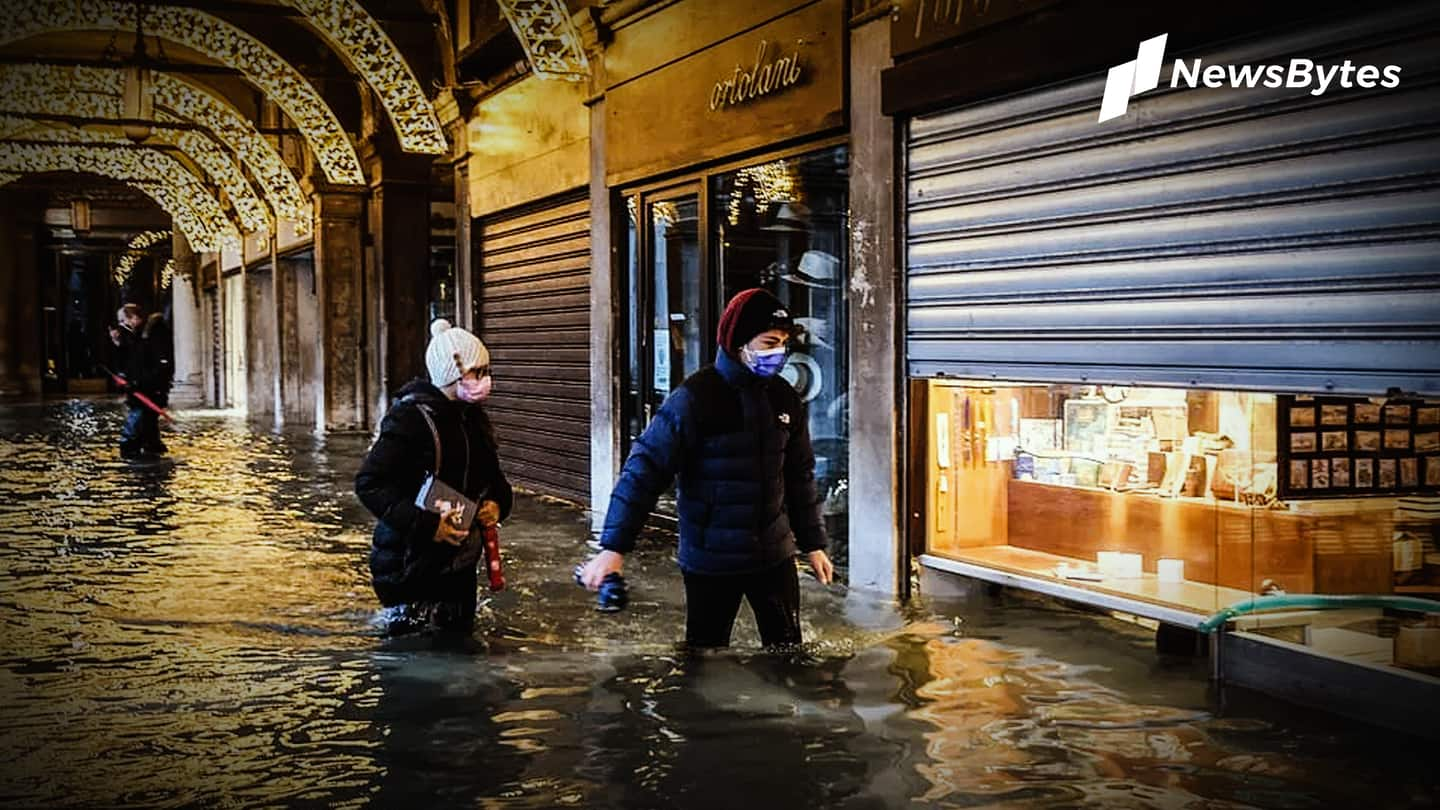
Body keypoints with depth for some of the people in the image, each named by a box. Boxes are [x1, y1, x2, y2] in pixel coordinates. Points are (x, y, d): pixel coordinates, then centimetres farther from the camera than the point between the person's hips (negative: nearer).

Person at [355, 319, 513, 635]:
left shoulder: (474, 418, 10)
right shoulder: (410, 418, -16)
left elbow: (492, 476, 23)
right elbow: (370, 483, -21)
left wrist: (499, 503, 0)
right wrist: (427, 524, -26)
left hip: (460, 563, 8)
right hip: (411, 566, -8)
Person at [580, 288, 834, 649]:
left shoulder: (784, 398, 3)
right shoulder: (695, 398, -15)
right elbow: (646, 468, -16)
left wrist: (812, 542, 15)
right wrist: (613, 547, -21)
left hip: (774, 553, 5)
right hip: (711, 559, -5)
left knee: (787, 643, 12)